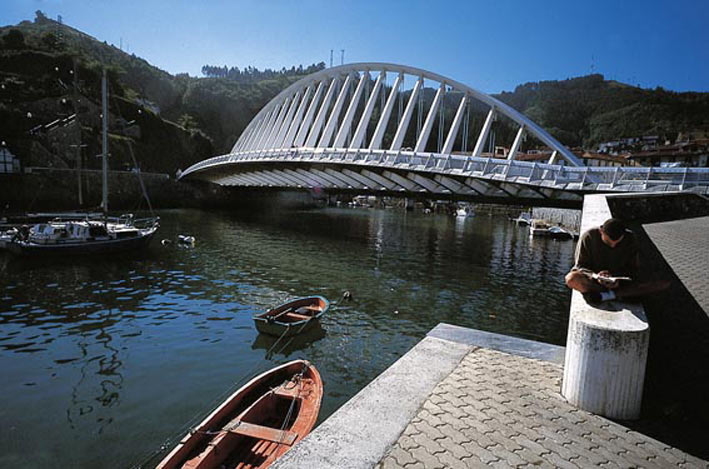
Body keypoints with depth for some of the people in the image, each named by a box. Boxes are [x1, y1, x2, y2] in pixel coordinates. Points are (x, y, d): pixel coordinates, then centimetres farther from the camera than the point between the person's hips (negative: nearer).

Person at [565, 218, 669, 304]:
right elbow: (580, 266, -9)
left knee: (663, 284, -19)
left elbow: (634, 269, -2)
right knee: (571, 279, -37)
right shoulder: (589, 237, -15)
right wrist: (595, 275, -30)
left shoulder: (629, 239, -8)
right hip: (592, 280, -3)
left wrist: (619, 280, -22)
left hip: (620, 281, 4)